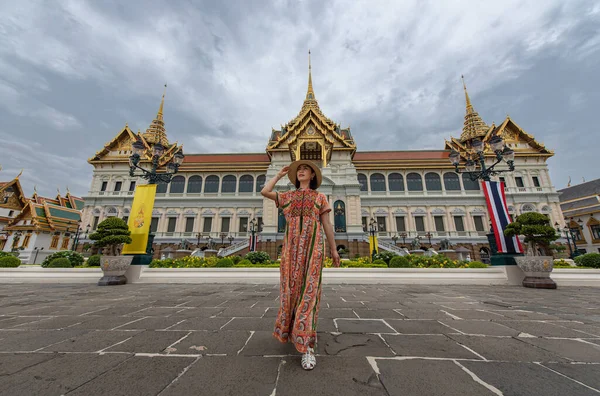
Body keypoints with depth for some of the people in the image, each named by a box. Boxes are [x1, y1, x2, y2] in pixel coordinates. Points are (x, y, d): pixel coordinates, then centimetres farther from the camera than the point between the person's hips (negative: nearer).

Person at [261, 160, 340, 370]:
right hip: (292, 245, 3)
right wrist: (280, 174, 17)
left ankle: (306, 346, -6)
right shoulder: (288, 196, 18)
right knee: (291, 286, 5)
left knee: (309, 288, -9)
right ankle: (292, 328, 29)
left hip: (313, 244, -2)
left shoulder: (320, 197, 13)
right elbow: (264, 191, 6)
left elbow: (327, 224, 10)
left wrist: (333, 249, 6)